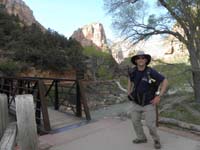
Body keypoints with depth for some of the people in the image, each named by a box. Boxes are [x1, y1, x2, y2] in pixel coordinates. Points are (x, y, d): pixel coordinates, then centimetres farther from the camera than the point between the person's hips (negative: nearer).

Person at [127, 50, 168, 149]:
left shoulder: (151, 72, -23)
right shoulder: (133, 71, -9)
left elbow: (165, 82, -16)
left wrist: (159, 97, -19)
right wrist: (129, 92, 8)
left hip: (149, 103, -5)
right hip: (136, 102, 5)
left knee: (150, 124, -4)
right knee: (135, 121, 14)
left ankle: (156, 140, 28)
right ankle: (142, 138, 39)